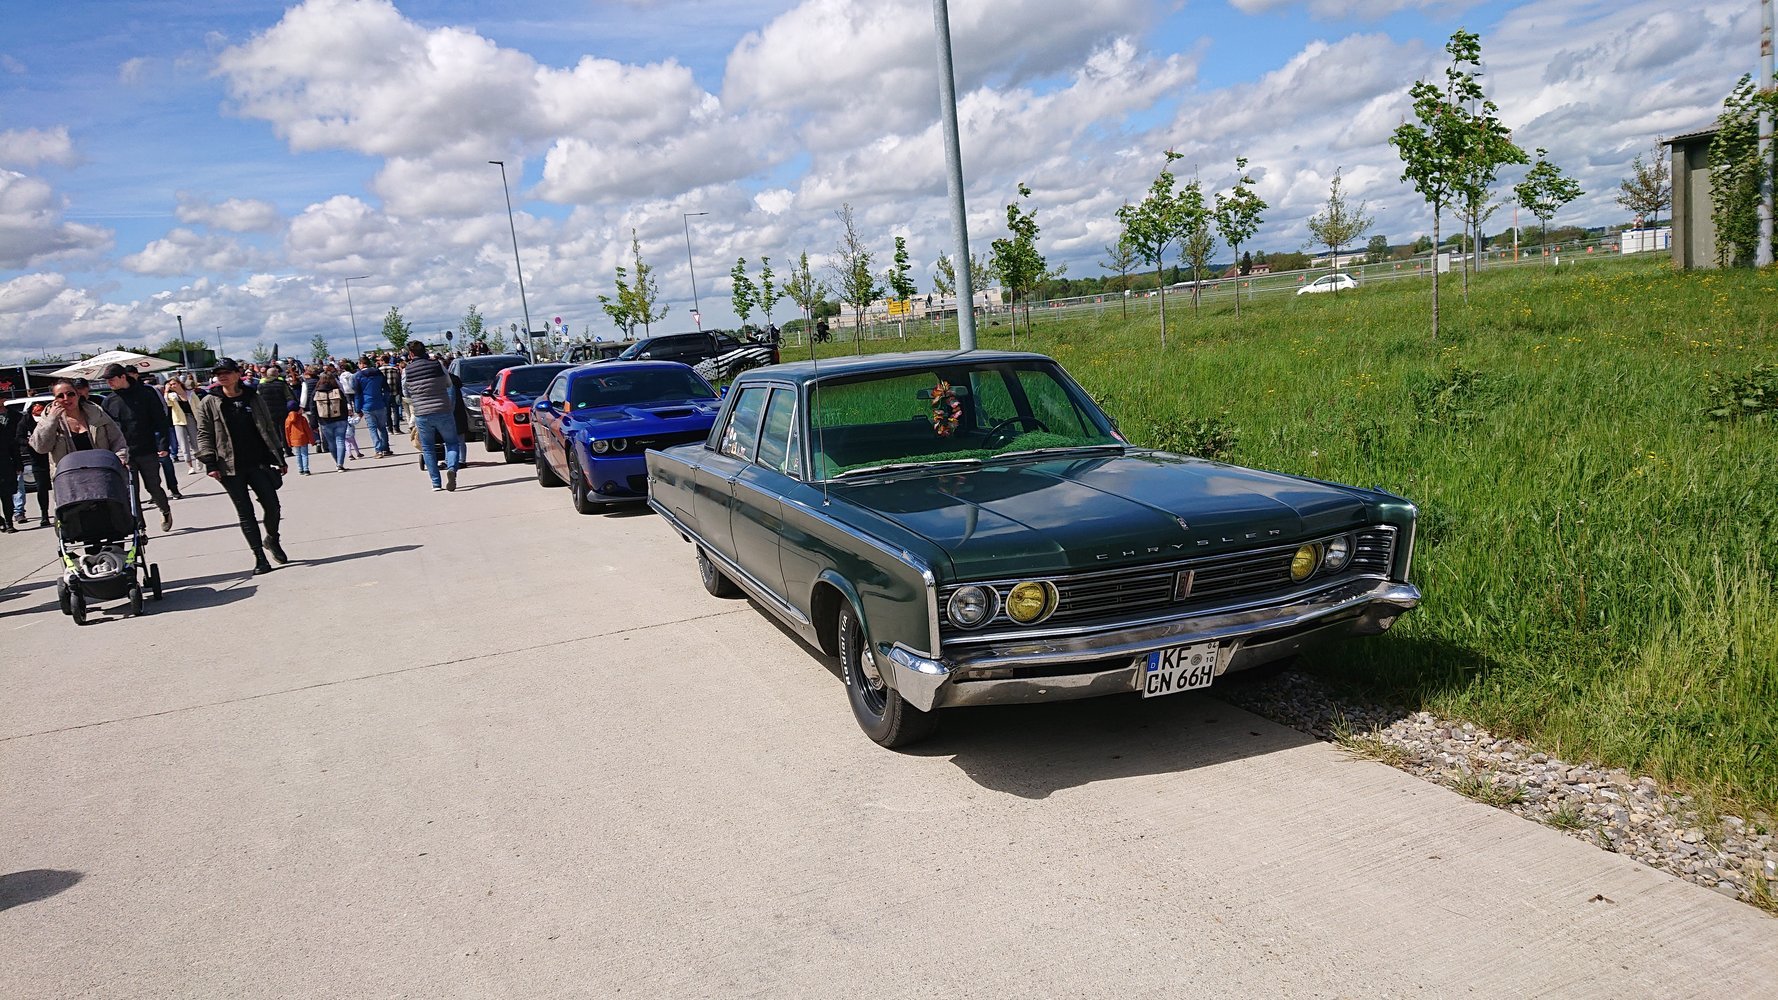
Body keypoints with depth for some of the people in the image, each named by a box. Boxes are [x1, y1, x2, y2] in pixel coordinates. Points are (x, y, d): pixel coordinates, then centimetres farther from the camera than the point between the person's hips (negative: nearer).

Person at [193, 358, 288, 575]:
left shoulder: (254, 398, 7)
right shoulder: (208, 403, 1)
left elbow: (269, 429, 11)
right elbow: (204, 435, 0)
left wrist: (279, 458, 10)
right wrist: (210, 464, -9)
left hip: (258, 463, 2)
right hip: (230, 467, -2)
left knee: (273, 506, -1)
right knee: (245, 512, 0)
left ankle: (272, 539, 27)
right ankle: (259, 557, 5)